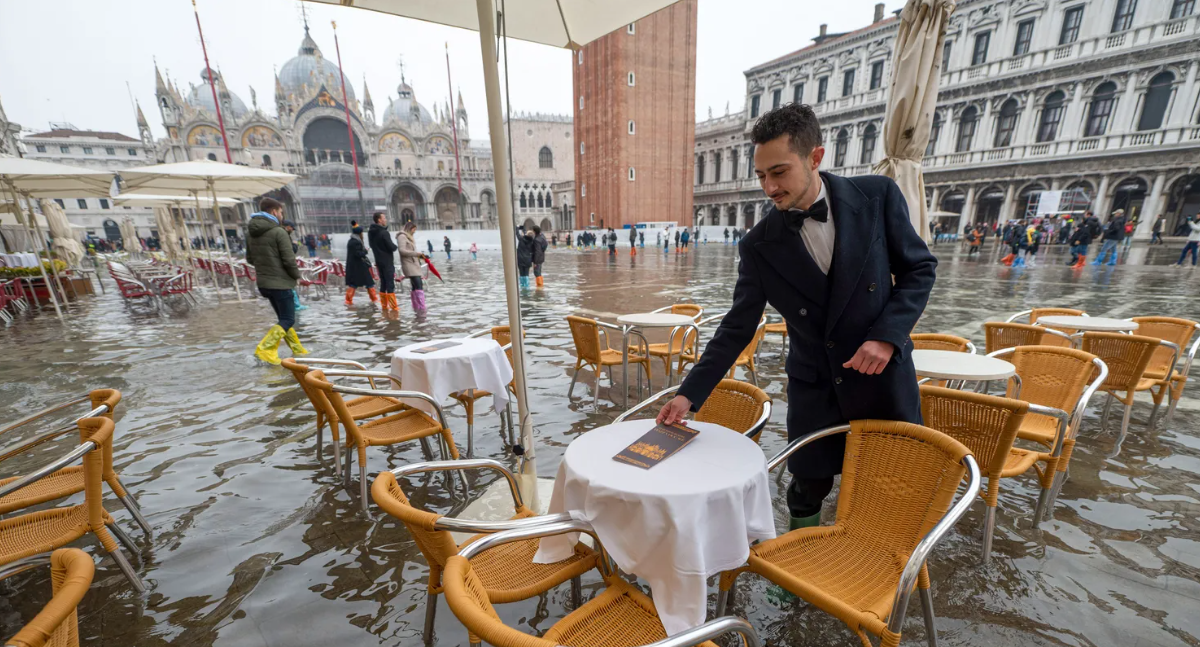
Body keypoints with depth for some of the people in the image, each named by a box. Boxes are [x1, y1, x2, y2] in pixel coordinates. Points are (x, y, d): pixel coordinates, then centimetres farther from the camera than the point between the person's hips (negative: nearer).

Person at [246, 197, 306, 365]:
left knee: (283, 317, 16)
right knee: (288, 320, -1)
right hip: (280, 283, -8)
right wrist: (296, 275, -2)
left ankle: (298, 350, 22)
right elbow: (289, 260, -18)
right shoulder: (279, 232, -15)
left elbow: (250, 259, 16)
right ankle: (265, 349, -11)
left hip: (263, 283, 8)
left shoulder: (253, 233, 10)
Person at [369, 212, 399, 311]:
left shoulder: (370, 233, 9)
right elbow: (392, 247, -17)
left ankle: (384, 306, 17)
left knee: (383, 284, 13)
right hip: (387, 262, -8)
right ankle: (394, 307, -3)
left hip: (378, 261, 8)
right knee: (390, 285, -5)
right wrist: (395, 246, 2)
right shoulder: (384, 233, -18)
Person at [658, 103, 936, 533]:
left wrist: (887, 335, -16)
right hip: (814, 388, -1)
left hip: (885, 376, 1)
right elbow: (737, 329, -9)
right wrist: (691, 392, -14)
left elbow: (919, 268, 0)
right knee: (808, 488, 8)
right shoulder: (759, 245, -11)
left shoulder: (877, 196, -10)